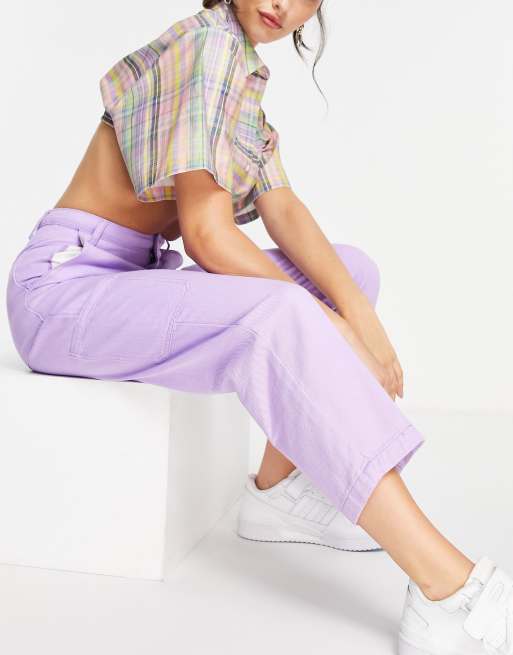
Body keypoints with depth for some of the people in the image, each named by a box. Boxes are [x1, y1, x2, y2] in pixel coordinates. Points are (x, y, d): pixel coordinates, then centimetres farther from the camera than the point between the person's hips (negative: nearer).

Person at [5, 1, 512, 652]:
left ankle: (278, 488, -2)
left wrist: (355, 307, -13)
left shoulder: (245, 72, 13)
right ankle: (451, 594, -34)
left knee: (353, 267, 1)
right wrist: (328, 327, -18)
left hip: (137, 276, 9)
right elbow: (207, 232, -22)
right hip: (62, 284, -9)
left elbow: (285, 212, 2)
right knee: (276, 318, -33)